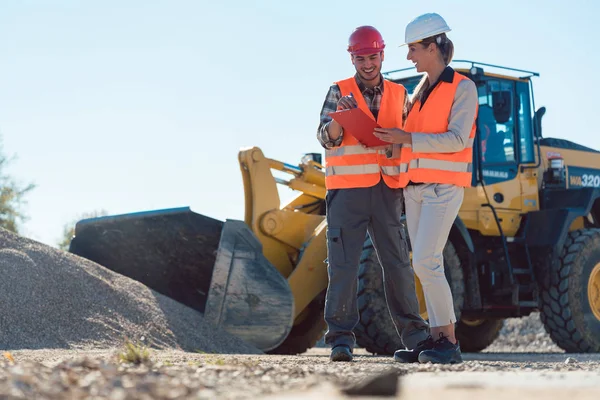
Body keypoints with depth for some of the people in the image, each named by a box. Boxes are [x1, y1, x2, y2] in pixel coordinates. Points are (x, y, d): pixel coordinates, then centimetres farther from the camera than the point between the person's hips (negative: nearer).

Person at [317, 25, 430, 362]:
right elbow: (327, 139, -5)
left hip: (387, 191, 3)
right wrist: (340, 117, -25)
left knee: (398, 261, 5)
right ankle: (341, 338, -1)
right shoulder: (339, 92, 4)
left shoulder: (399, 94, 12)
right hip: (348, 191, -2)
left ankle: (414, 333, 12)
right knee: (344, 263, -5)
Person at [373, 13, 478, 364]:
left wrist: (407, 138, -19)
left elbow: (456, 139, -17)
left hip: (444, 187, -8)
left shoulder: (463, 88, -7)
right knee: (427, 265, 5)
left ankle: (449, 342, -10)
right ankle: (437, 339, 8)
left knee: (426, 262, -16)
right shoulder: (421, 90, 15)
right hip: (416, 187, 8)